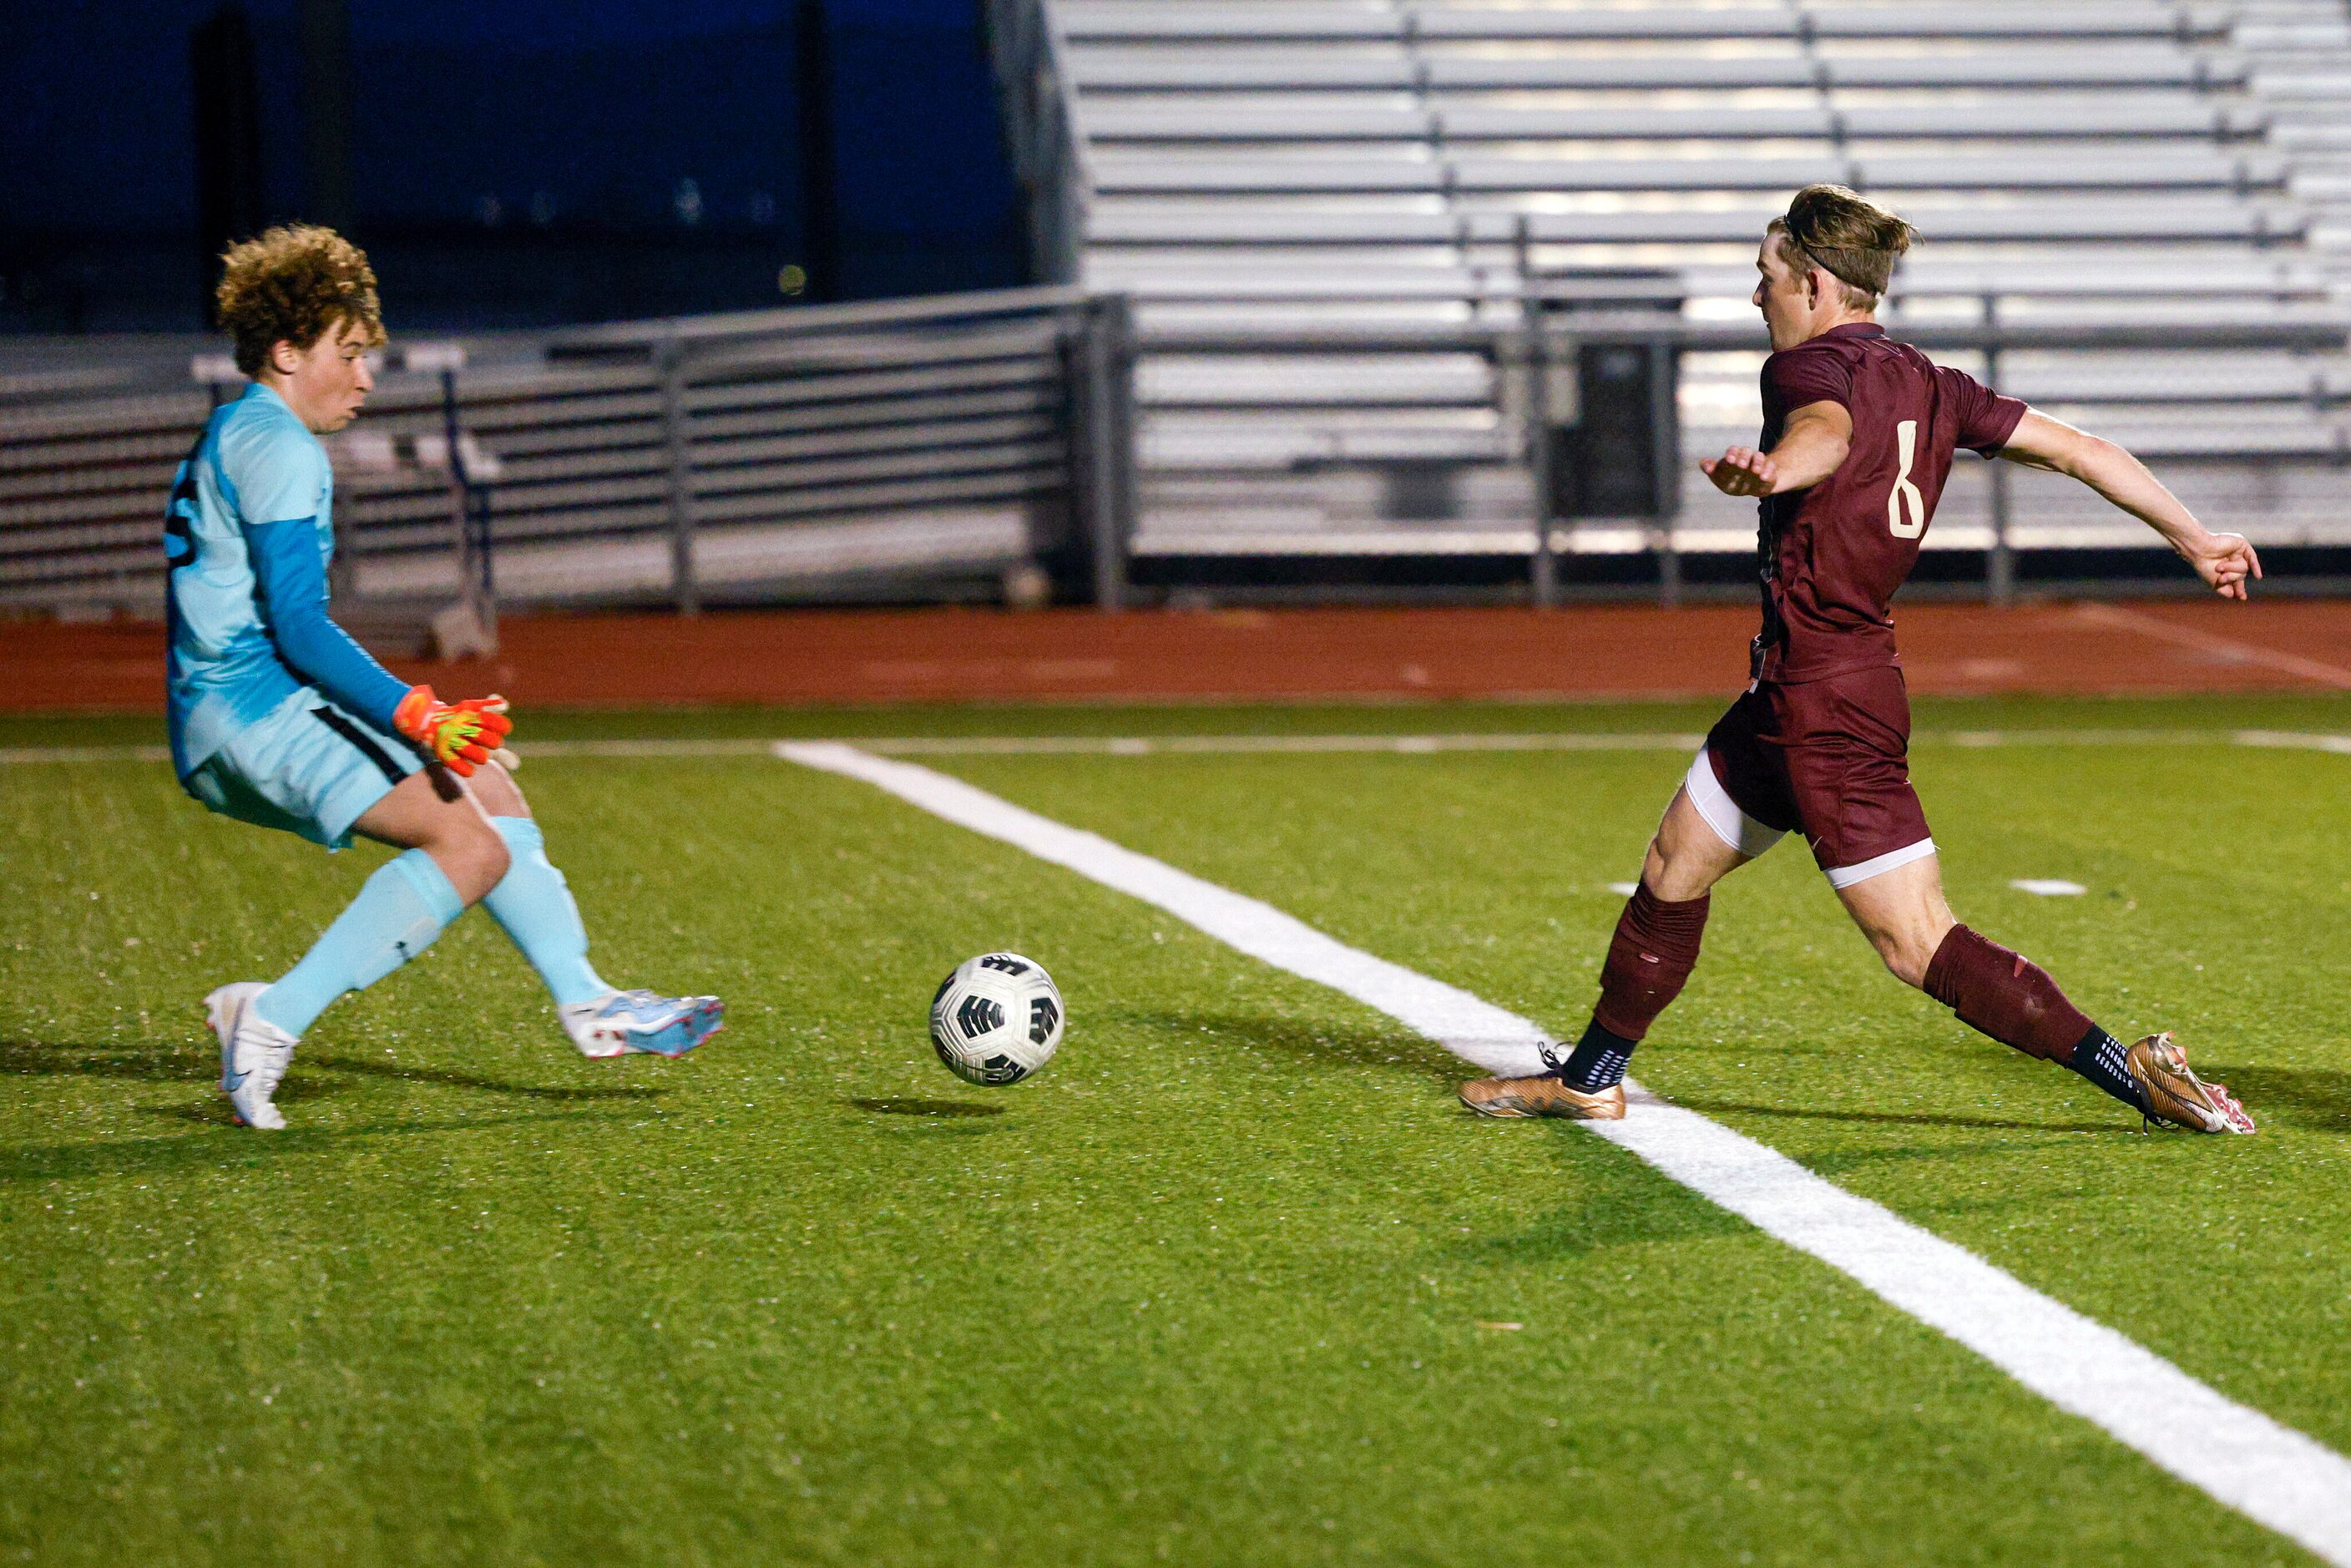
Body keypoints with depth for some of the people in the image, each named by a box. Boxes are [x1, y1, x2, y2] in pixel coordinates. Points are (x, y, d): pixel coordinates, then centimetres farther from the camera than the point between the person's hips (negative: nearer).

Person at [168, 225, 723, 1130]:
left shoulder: (230, 438, 23)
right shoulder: (279, 448, -10)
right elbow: (296, 625, -19)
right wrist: (417, 719, -23)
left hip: (223, 727, 11)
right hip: (255, 711, -11)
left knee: (488, 787, 17)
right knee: (471, 845, -21)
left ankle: (586, 1005, 14)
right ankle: (273, 1020, -22)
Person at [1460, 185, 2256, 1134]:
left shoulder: (1809, 368, -13)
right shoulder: (1927, 386, 10)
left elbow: (1828, 431, -38)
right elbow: (2076, 449, 12)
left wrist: (1770, 468, -61)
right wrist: (2194, 539, 21)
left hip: (1826, 699, -10)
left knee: (1919, 947, -9)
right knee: (1674, 869, 22)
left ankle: (2133, 1073, -10)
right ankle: (1589, 1081, 34)